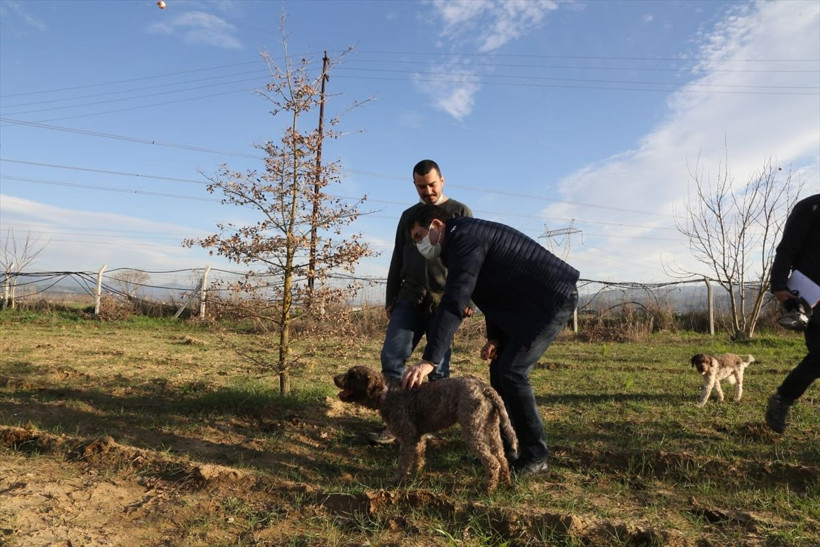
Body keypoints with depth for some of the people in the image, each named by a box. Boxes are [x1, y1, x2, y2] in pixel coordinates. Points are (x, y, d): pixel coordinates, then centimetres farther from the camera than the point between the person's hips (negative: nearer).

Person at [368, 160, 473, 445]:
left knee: (437, 367, -1)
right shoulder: (408, 216, 18)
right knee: (391, 357, -6)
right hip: (409, 298, 4)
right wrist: (390, 297, 12)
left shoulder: (461, 212, 7)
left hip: (445, 300, -3)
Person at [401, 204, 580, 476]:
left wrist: (429, 360, -34)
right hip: (530, 303, 10)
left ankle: (535, 456, 1)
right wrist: (495, 337, 5)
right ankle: (502, 446, 17)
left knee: (512, 371, -13)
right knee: (499, 369, 7)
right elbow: (496, 289, 15)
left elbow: (453, 303, -31)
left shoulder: (465, 239, -20)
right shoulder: (465, 238, 11)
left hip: (554, 299, -10)